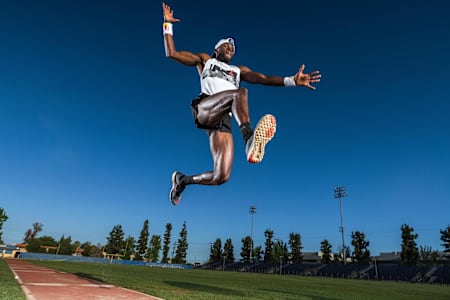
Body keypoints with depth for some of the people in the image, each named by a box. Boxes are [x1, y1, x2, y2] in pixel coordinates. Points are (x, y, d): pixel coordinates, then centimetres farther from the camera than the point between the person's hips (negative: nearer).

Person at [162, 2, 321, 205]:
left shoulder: (238, 70, 31)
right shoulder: (205, 60, 28)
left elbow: (262, 78, 15)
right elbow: (172, 53, 22)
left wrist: (291, 81, 1)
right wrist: (168, 24, 18)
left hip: (224, 122, 3)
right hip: (204, 110, -3)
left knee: (221, 177, -10)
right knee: (240, 93, -31)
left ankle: (183, 180, 16)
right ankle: (249, 137, -55)